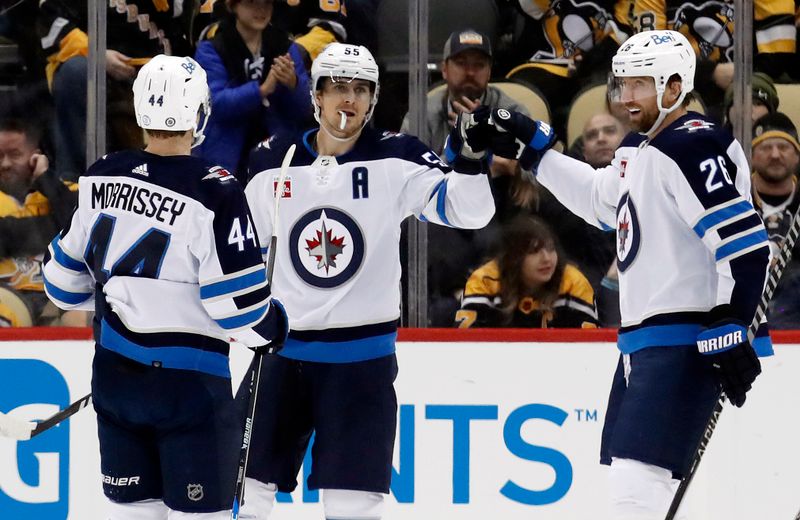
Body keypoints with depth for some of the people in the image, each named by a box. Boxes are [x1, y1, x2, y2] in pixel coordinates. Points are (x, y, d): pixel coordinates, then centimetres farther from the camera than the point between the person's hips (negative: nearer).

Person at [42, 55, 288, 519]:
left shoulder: (99, 180, 1)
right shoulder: (214, 193, -17)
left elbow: (66, 281, 12)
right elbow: (239, 304, -16)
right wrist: (274, 325, 5)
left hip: (115, 377, 6)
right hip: (189, 388, -6)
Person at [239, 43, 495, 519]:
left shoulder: (395, 160, -5)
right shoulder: (273, 164, 3)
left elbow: (466, 211, -15)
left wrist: (469, 158, -32)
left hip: (362, 356, -3)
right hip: (281, 350, 3)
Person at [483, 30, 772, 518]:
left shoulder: (694, 149, -17)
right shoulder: (640, 148, 14)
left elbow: (747, 247, -23)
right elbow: (600, 198, 34)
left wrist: (730, 330, -27)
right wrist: (531, 146, 30)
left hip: (686, 344, -11)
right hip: (644, 343, 11)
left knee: (638, 474, -19)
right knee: (630, 479, 14)